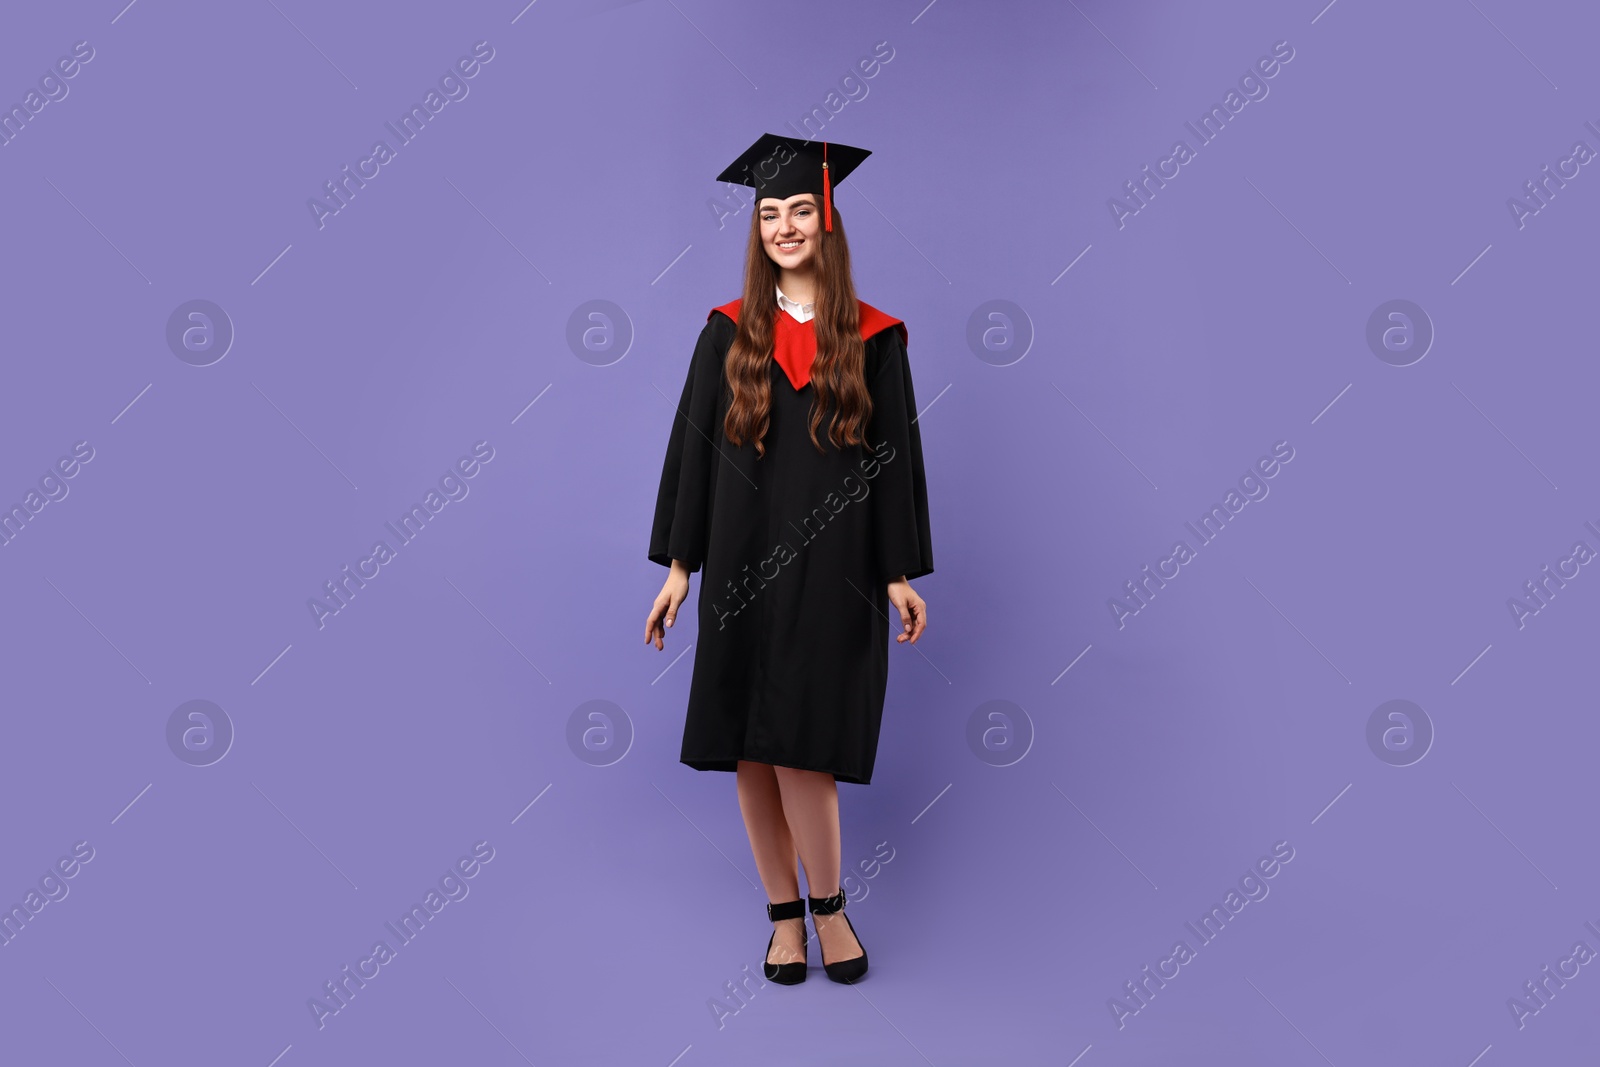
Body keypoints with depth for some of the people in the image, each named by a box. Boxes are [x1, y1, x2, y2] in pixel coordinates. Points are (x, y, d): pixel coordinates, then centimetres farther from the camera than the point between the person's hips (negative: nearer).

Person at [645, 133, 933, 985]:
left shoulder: (874, 339, 2)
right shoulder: (729, 334, 5)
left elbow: (896, 458, 2)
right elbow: (692, 448, 4)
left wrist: (900, 573, -2)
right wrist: (679, 565, -1)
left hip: (833, 571, -2)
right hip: (744, 565, 2)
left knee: (801, 745, -8)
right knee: (752, 752, 5)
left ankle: (824, 904, 14)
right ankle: (786, 911, 21)